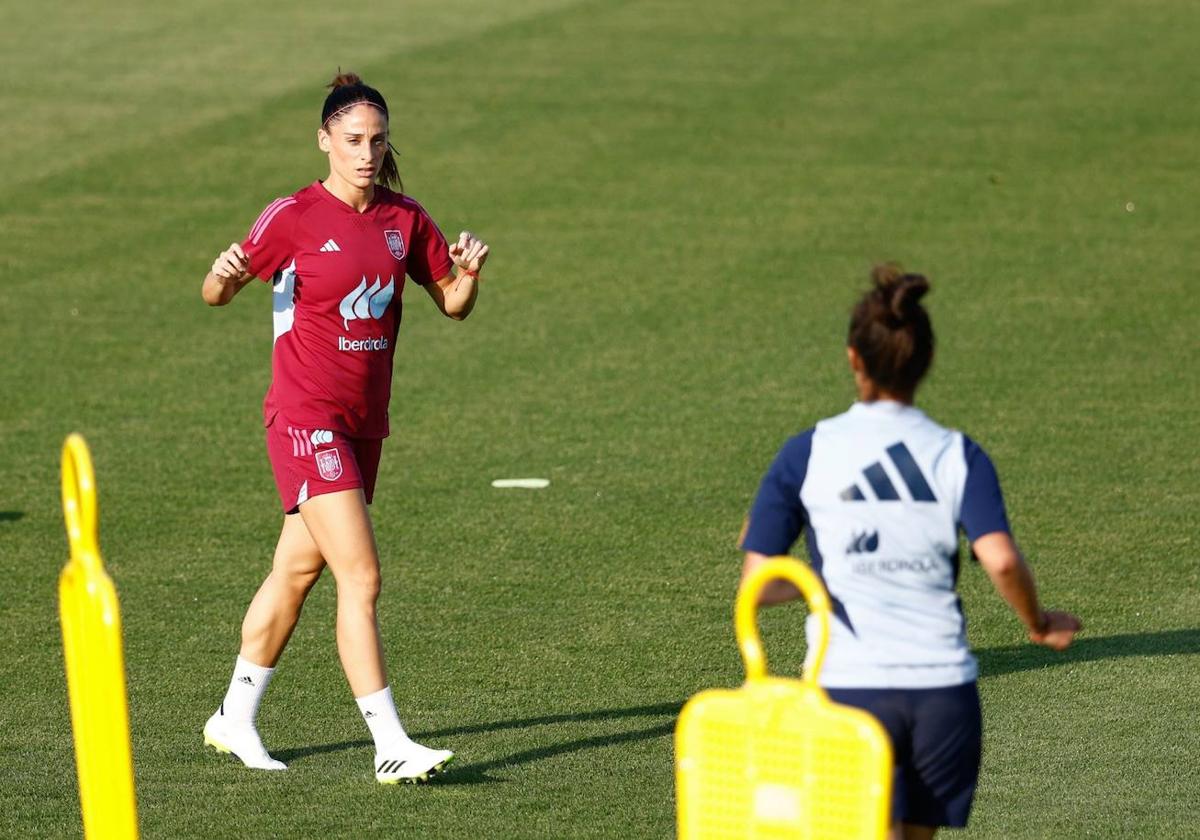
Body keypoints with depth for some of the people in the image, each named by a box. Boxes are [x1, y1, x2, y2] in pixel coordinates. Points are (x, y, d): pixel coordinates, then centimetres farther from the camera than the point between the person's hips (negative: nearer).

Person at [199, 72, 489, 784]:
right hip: (306, 418, -6)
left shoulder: (404, 219, 5)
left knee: (298, 571, 17)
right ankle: (391, 748, -17)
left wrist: (468, 272, -11)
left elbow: (453, 304, 10)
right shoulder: (294, 217, -9)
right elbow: (216, 296, -2)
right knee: (362, 576, -15)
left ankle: (235, 719, 33)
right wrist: (225, 273, -25)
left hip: (365, 423, 6)